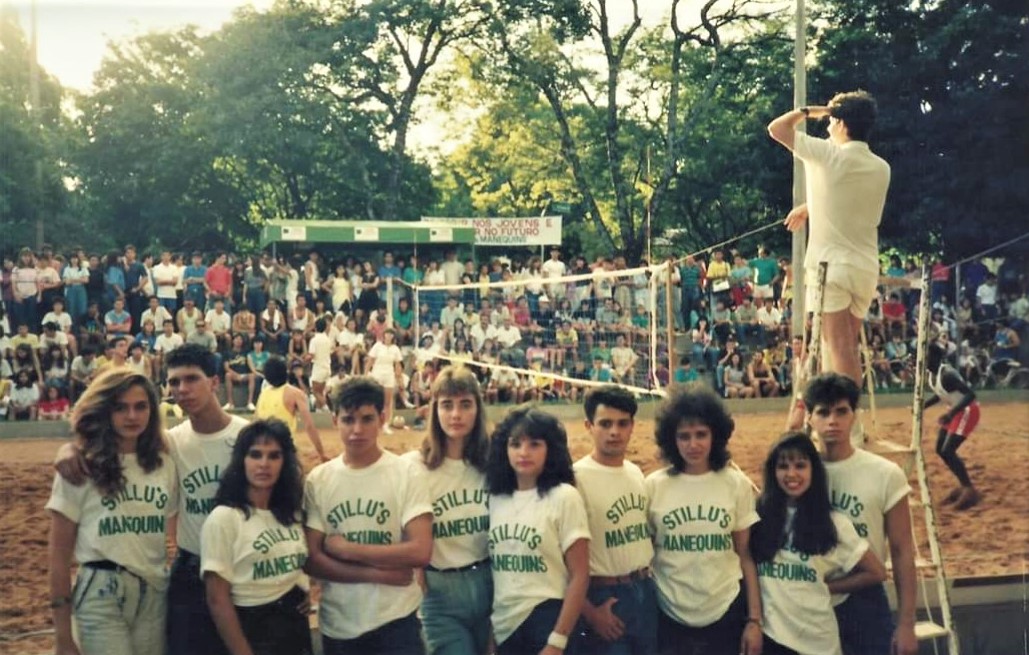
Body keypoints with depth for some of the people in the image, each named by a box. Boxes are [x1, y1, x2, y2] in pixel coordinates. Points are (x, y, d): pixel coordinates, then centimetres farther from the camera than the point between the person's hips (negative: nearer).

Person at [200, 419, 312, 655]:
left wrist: (306, 591, 3)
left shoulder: (291, 513, 5)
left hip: (297, 626, 6)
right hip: (253, 631, -6)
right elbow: (217, 599, -14)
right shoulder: (223, 519, -13)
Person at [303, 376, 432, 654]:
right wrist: (379, 573, -15)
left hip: (396, 623, -2)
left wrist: (346, 549, -13)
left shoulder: (406, 474, -7)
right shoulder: (317, 480, -1)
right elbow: (312, 560, -5)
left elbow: (420, 552, -16)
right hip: (337, 625, 3)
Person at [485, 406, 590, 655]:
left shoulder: (564, 497, -7)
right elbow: (492, 566, 11)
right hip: (504, 628, 5)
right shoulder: (495, 499, 5)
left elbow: (579, 575, -9)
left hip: (548, 624, -4)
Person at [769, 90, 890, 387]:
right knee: (848, 348, 14)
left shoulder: (828, 154, -8)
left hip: (831, 265, -6)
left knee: (840, 349, -7)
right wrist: (809, 207, 33)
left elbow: (776, 128, 1)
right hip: (866, 268, 6)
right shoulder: (881, 168, 9)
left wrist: (808, 111, 14)